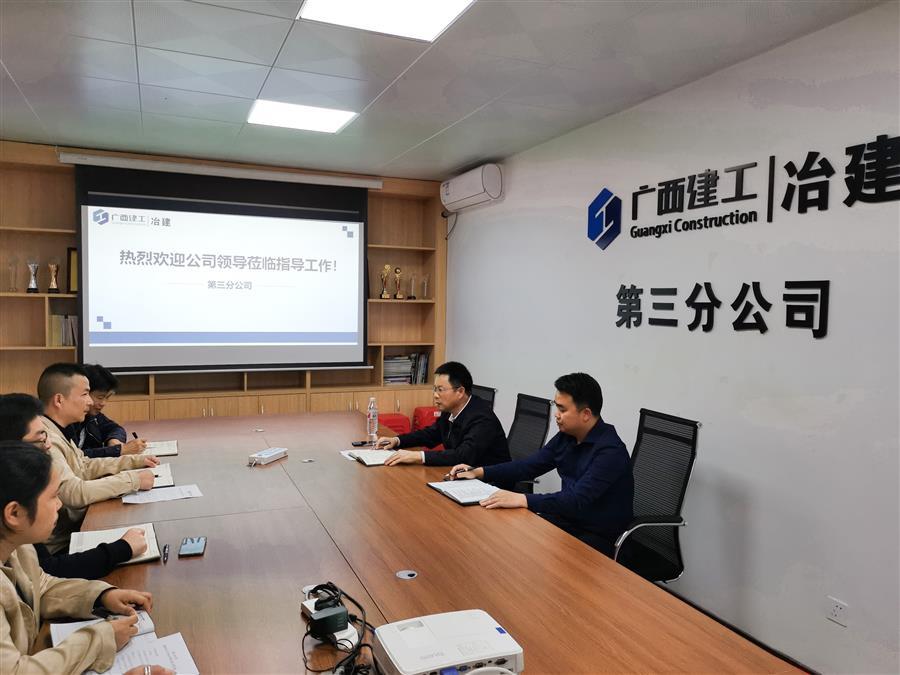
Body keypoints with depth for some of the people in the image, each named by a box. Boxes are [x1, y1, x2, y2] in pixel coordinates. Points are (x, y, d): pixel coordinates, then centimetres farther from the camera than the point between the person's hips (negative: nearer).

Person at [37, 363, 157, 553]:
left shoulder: (55, 431, 5)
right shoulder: (45, 440, -25)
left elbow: (86, 466, 15)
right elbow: (75, 493, -30)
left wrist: (135, 461, 6)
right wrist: (133, 480, -24)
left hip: (77, 522, 8)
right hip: (61, 545, -8)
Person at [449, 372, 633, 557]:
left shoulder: (610, 451, -23)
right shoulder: (566, 436, 1)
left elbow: (577, 500, -31)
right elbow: (529, 466, 9)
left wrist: (522, 500, -37)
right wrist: (479, 472, 1)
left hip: (597, 537, -7)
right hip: (567, 519, 7)